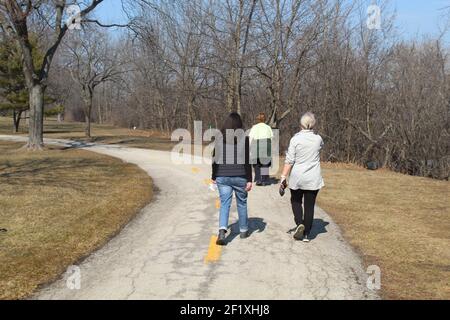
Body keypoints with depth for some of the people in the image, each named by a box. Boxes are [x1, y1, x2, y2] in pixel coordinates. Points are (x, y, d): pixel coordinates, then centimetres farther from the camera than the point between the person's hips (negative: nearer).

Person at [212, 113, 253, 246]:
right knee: (242, 203, 15)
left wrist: (214, 176, 14)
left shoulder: (219, 139, 1)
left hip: (222, 176, 1)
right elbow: (247, 161, -9)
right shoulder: (244, 138, -6)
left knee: (224, 203, 2)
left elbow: (215, 159, 5)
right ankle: (243, 231, 26)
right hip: (240, 177, -1)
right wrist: (249, 180, -6)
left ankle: (222, 230, -18)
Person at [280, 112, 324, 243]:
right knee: (309, 206, 9)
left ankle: (299, 224, 0)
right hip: (313, 179, 2)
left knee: (296, 201, 20)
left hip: (297, 178, -1)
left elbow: (289, 161, -12)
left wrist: (283, 176, -6)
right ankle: (306, 234, 12)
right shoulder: (318, 139, -1)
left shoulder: (295, 139, -10)